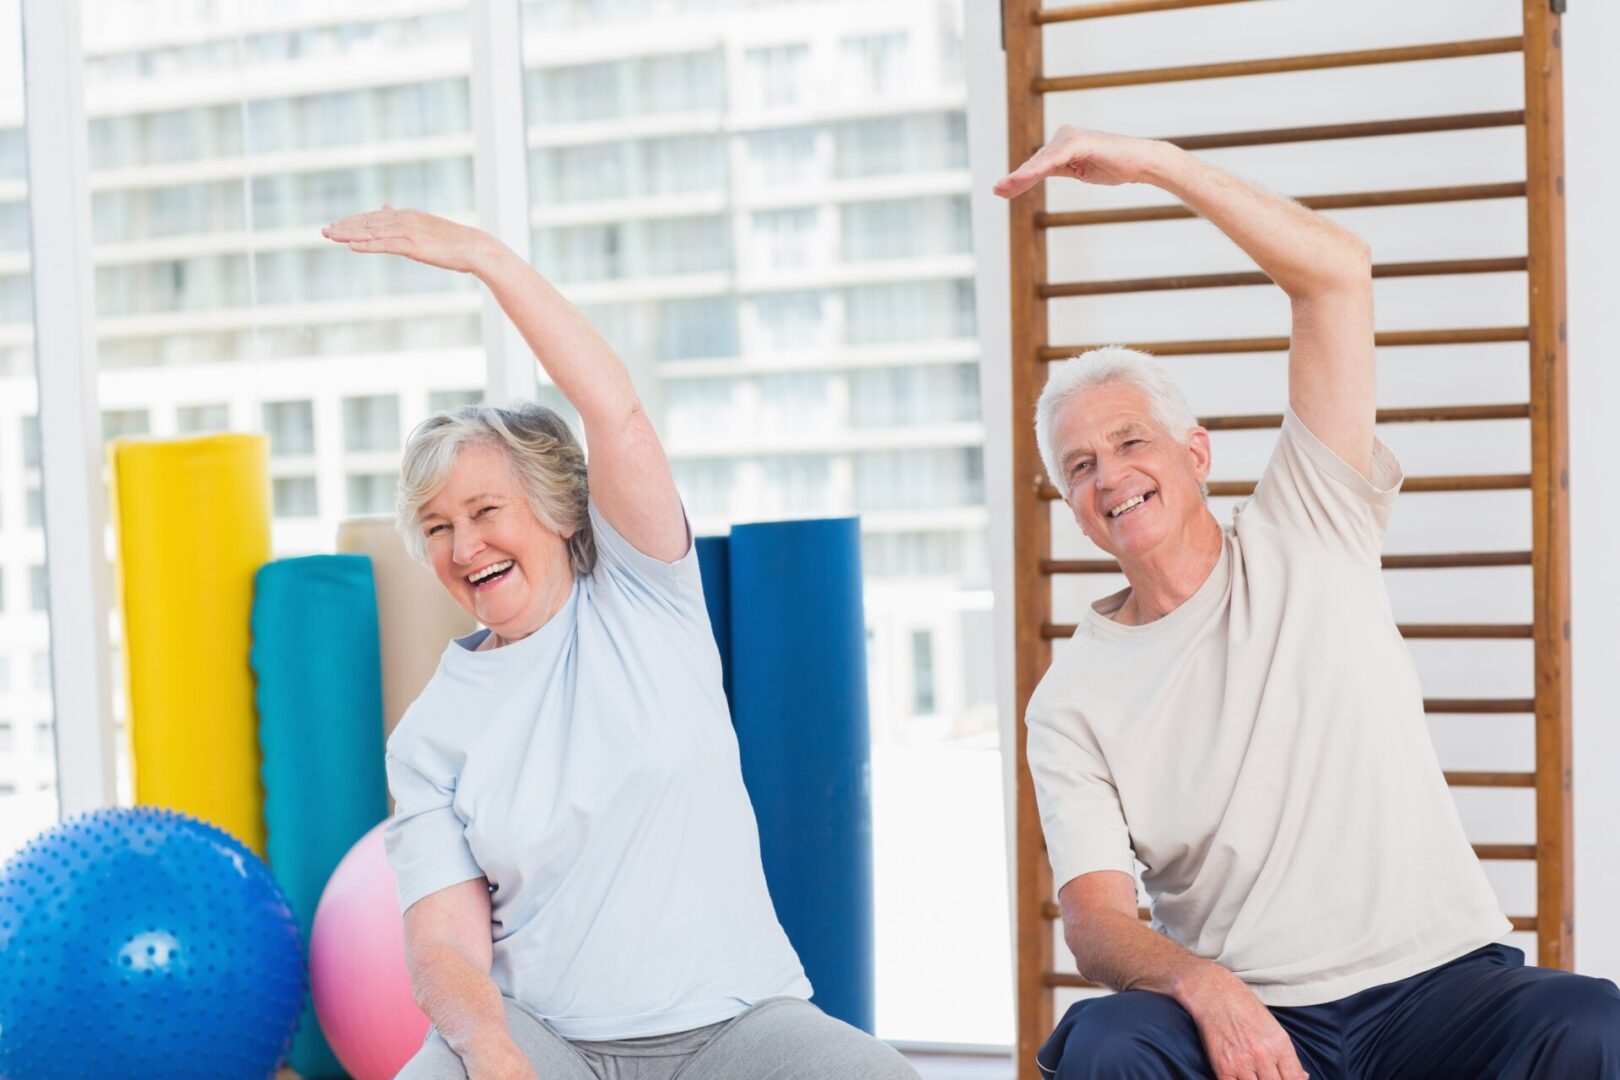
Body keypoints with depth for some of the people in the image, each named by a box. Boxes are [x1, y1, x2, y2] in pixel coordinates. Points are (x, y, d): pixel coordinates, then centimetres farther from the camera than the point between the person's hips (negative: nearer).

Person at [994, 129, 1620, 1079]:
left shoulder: (1306, 537, 7)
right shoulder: (1072, 703, 7)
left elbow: (1338, 275, -1)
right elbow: (1094, 917, -4)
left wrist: (1152, 162, -8)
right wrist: (1198, 983, -26)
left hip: (1437, 985, 0)